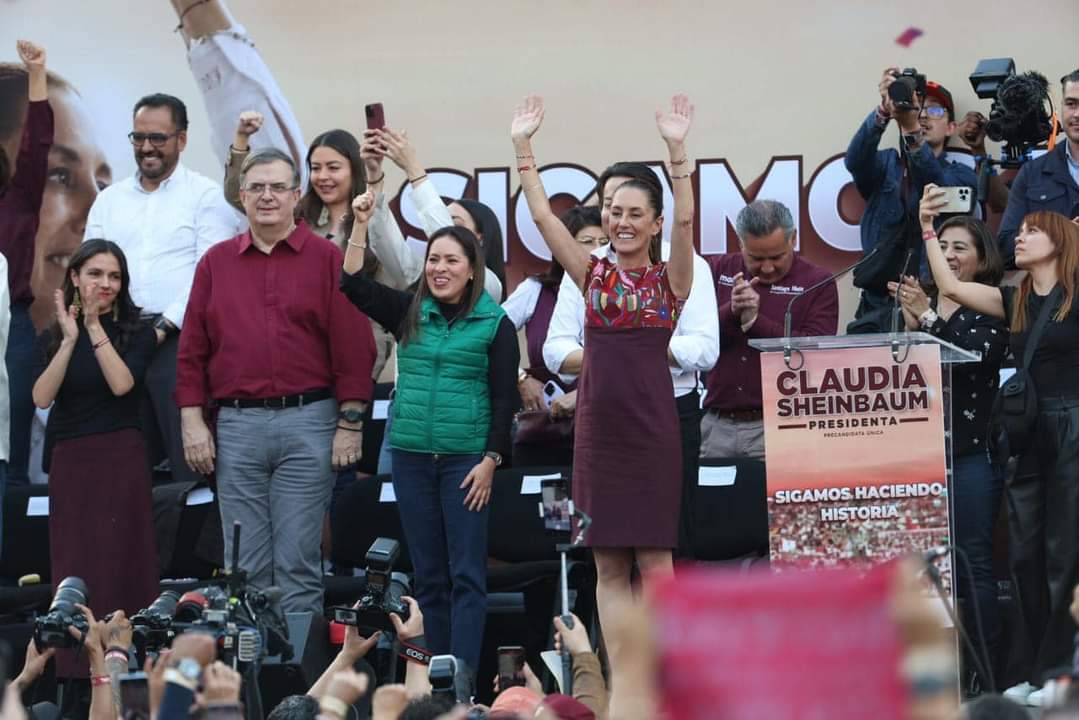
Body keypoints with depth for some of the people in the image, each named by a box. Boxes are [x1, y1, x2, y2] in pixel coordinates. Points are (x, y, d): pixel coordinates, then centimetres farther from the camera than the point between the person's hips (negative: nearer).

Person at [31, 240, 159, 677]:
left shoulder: (136, 333, 4)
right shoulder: (52, 338, 10)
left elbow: (122, 383, -14)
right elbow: (41, 398, -5)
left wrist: (95, 327, -13)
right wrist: (70, 339, -12)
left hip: (121, 459, -3)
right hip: (69, 461, 3)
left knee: (120, 566, -5)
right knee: (73, 572, 1)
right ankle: (77, 673, 3)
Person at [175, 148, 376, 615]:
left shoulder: (327, 259, 3)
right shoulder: (216, 263, 11)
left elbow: (354, 348, -1)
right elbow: (192, 349, 11)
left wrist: (351, 424, -6)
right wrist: (192, 422, 3)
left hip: (307, 422, -3)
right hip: (236, 425, 3)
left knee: (299, 562, -2)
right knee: (245, 563, 5)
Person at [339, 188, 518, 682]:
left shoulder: (495, 323, -1)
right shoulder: (409, 313, 9)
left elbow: (504, 398, -2)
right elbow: (354, 285, -1)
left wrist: (491, 460, -9)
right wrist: (360, 225, -9)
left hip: (467, 460, -4)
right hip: (412, 457, 4)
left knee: (466, 573, -5)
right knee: (427, 573, 7)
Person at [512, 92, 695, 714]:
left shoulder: (670, 279, 1)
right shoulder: (593, 273, 9)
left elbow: (687, 219, -15)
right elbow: (542, 214, 3)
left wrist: (677, 150, -26)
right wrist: (523, 146, -5)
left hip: (651, 428, -3)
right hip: (599, 425, 3)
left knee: (654, 562, -2)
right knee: (608, 564, 5)